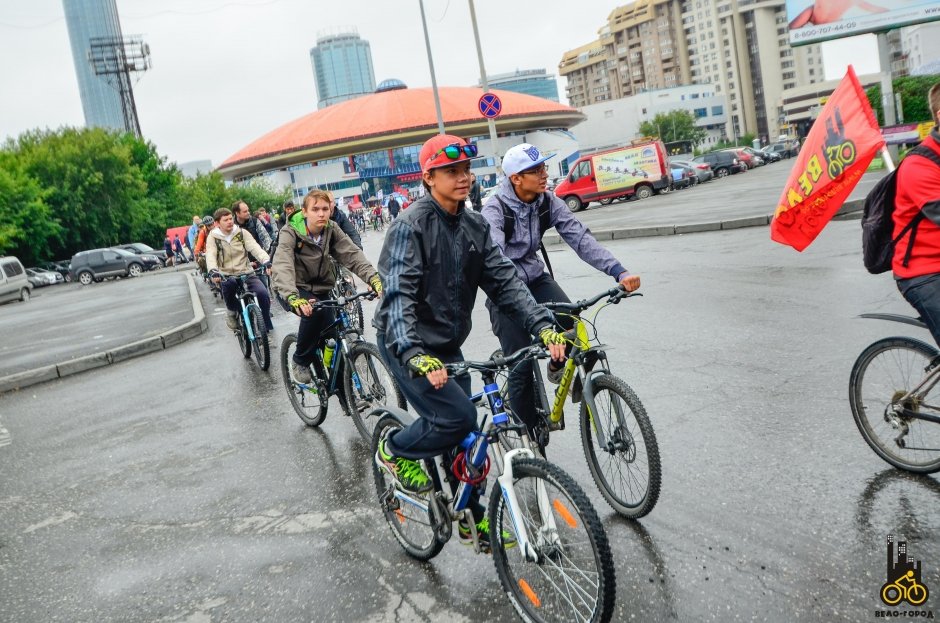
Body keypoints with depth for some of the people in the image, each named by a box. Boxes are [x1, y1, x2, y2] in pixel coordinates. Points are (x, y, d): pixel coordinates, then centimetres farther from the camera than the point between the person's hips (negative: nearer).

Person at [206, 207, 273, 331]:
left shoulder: (242, 233, 1)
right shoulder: (213, 237, 0)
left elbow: (255, 248, -13)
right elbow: (210, 255, -16)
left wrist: (267, 261, -33)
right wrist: (213, 271, -38)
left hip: (246, 273, 1)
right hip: (227, 275, -1)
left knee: (263, 293, -24)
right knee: (228, 284, -38)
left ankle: (267, 325, 1)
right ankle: (233, 311, -8)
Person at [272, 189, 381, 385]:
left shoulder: (332, 231, -8)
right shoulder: (290, 233, -21)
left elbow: (353, 255, -20)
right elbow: (282, 266, -36)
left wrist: (374, 278, -39)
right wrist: (293, 298, -55)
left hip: (320, 290, 4)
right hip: (295, 291, -4)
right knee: (314, 311, -34)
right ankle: (300, 361, -10)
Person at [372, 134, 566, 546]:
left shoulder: (475, 227, 3)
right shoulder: (411, 224, -18)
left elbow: (504, 280, -3)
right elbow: (399, 294, -28)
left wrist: (543, 326, -17)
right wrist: (415, 355, -41)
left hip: (447, 344, 7)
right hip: (407, 344, -7)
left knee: (465, 431, 10)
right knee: (457, 418, -18)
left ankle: (472, 518, 28)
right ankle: (394, 451, 11)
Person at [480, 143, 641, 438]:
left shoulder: (548, 201, -8)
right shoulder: (495, 210, -23)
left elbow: (579, 237, -16)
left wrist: (619, 271, -29)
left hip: (535, 277, 4)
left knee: (571, 323, -24)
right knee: (521, 366, -7)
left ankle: (558, 367, 11)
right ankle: (529, 433, 13)